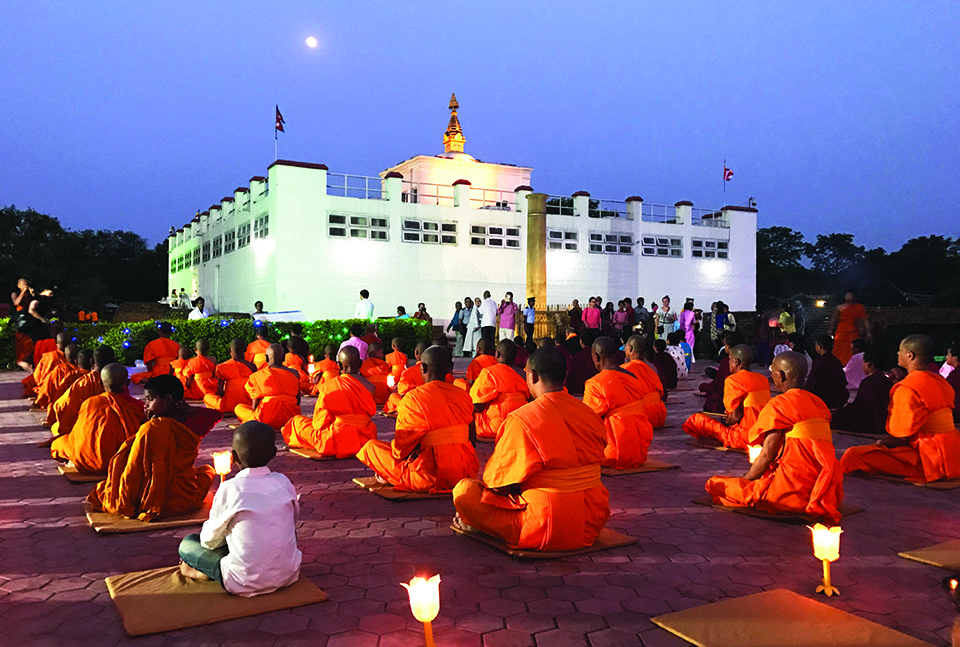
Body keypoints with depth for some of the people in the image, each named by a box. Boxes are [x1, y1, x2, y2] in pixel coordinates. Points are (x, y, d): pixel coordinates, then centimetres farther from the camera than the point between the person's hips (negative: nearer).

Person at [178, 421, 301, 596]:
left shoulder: (228, 489, -13)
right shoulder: (284, 482, -2)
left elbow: (210, 541, -2)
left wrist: (207, 528, 23)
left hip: (247, 584, -4)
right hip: (289, 574, 4)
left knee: (187, 544, 14)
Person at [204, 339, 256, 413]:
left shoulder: (222, 367, -7)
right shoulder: (252, 366, -3)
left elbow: (220, 392, -6)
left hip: (230, 405, -2)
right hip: (248, 403, 3)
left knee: (207, 396, 23)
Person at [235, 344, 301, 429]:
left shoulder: (258, 376, -3)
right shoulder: (294, 373, 3)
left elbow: (254, 406, 1)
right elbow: (298, 401, 8)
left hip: (268, 420, -6)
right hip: (291, 417, 6)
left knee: (238, 407, 18)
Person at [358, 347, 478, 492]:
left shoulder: (413, 398, -13)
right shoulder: (464, 396, 4)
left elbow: (400, 449, -10)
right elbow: (471, 441, 9)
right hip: (466, 473, 5)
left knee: (371, 446, 9)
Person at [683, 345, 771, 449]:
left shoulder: (733, 380, -14)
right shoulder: (763, 379, 9)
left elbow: (736, 417, -18)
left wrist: (727, 422, 4)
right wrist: (730, 417, 22)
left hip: (745, 438, -9)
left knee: (697, 419, -7)